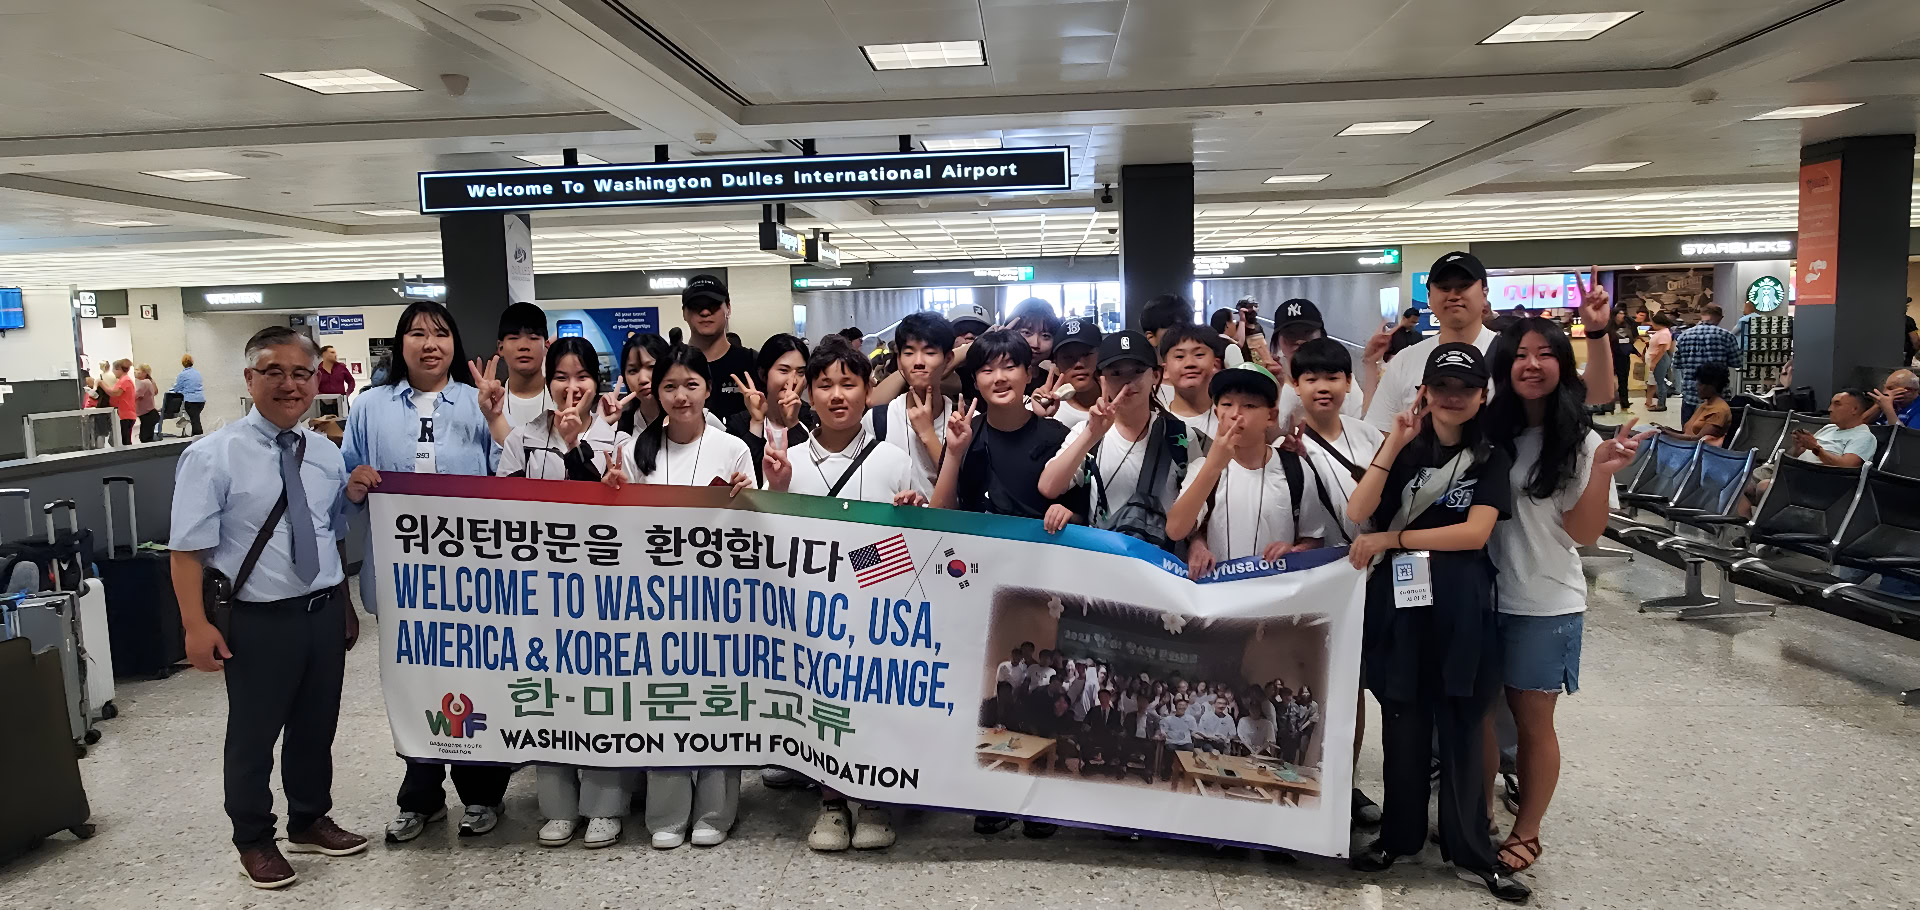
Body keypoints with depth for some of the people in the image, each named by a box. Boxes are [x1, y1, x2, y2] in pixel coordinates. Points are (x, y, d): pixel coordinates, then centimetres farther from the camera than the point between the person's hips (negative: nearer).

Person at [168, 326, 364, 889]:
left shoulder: (327, 454, 5)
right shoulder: (213, 456, -11)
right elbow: (188, 548, -13)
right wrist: (196, 625, -18)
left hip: (325, 612, 5)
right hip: (258, 620, -5)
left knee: (317, 727, 20)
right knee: (253, 736, 11)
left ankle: (310, 822, 41)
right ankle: (253, 841, 32)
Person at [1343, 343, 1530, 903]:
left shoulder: (1491, 459, 4)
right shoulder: (1405, 449, 6)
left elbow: (1475, 532, -11)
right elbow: (1357, 513, -8)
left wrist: (1392, 538, -13)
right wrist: (1393, 444, -13)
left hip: (1460, 610, -1)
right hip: (1400, 605, 1)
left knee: (1461, 731, 7)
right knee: (1403, 728, 10)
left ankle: (1470, 851, 18)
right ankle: (1399, 835, 25)